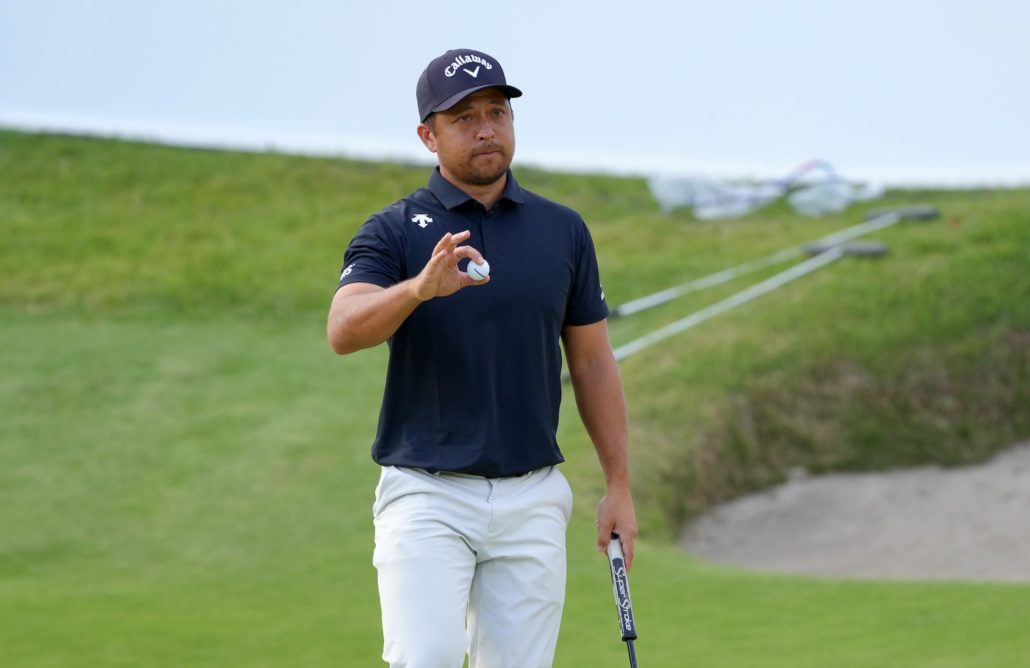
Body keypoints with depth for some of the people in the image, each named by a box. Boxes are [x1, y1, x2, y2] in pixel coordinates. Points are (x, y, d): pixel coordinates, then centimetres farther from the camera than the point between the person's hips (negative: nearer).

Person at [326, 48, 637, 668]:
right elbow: (344, 329, -18)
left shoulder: (563, 230, 10)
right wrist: (420, 287, -38)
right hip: (427, 495, -3)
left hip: (532, 500, 3)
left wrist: (620, 485, 9)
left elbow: (593, 361, 14)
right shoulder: (393, 231, -1)